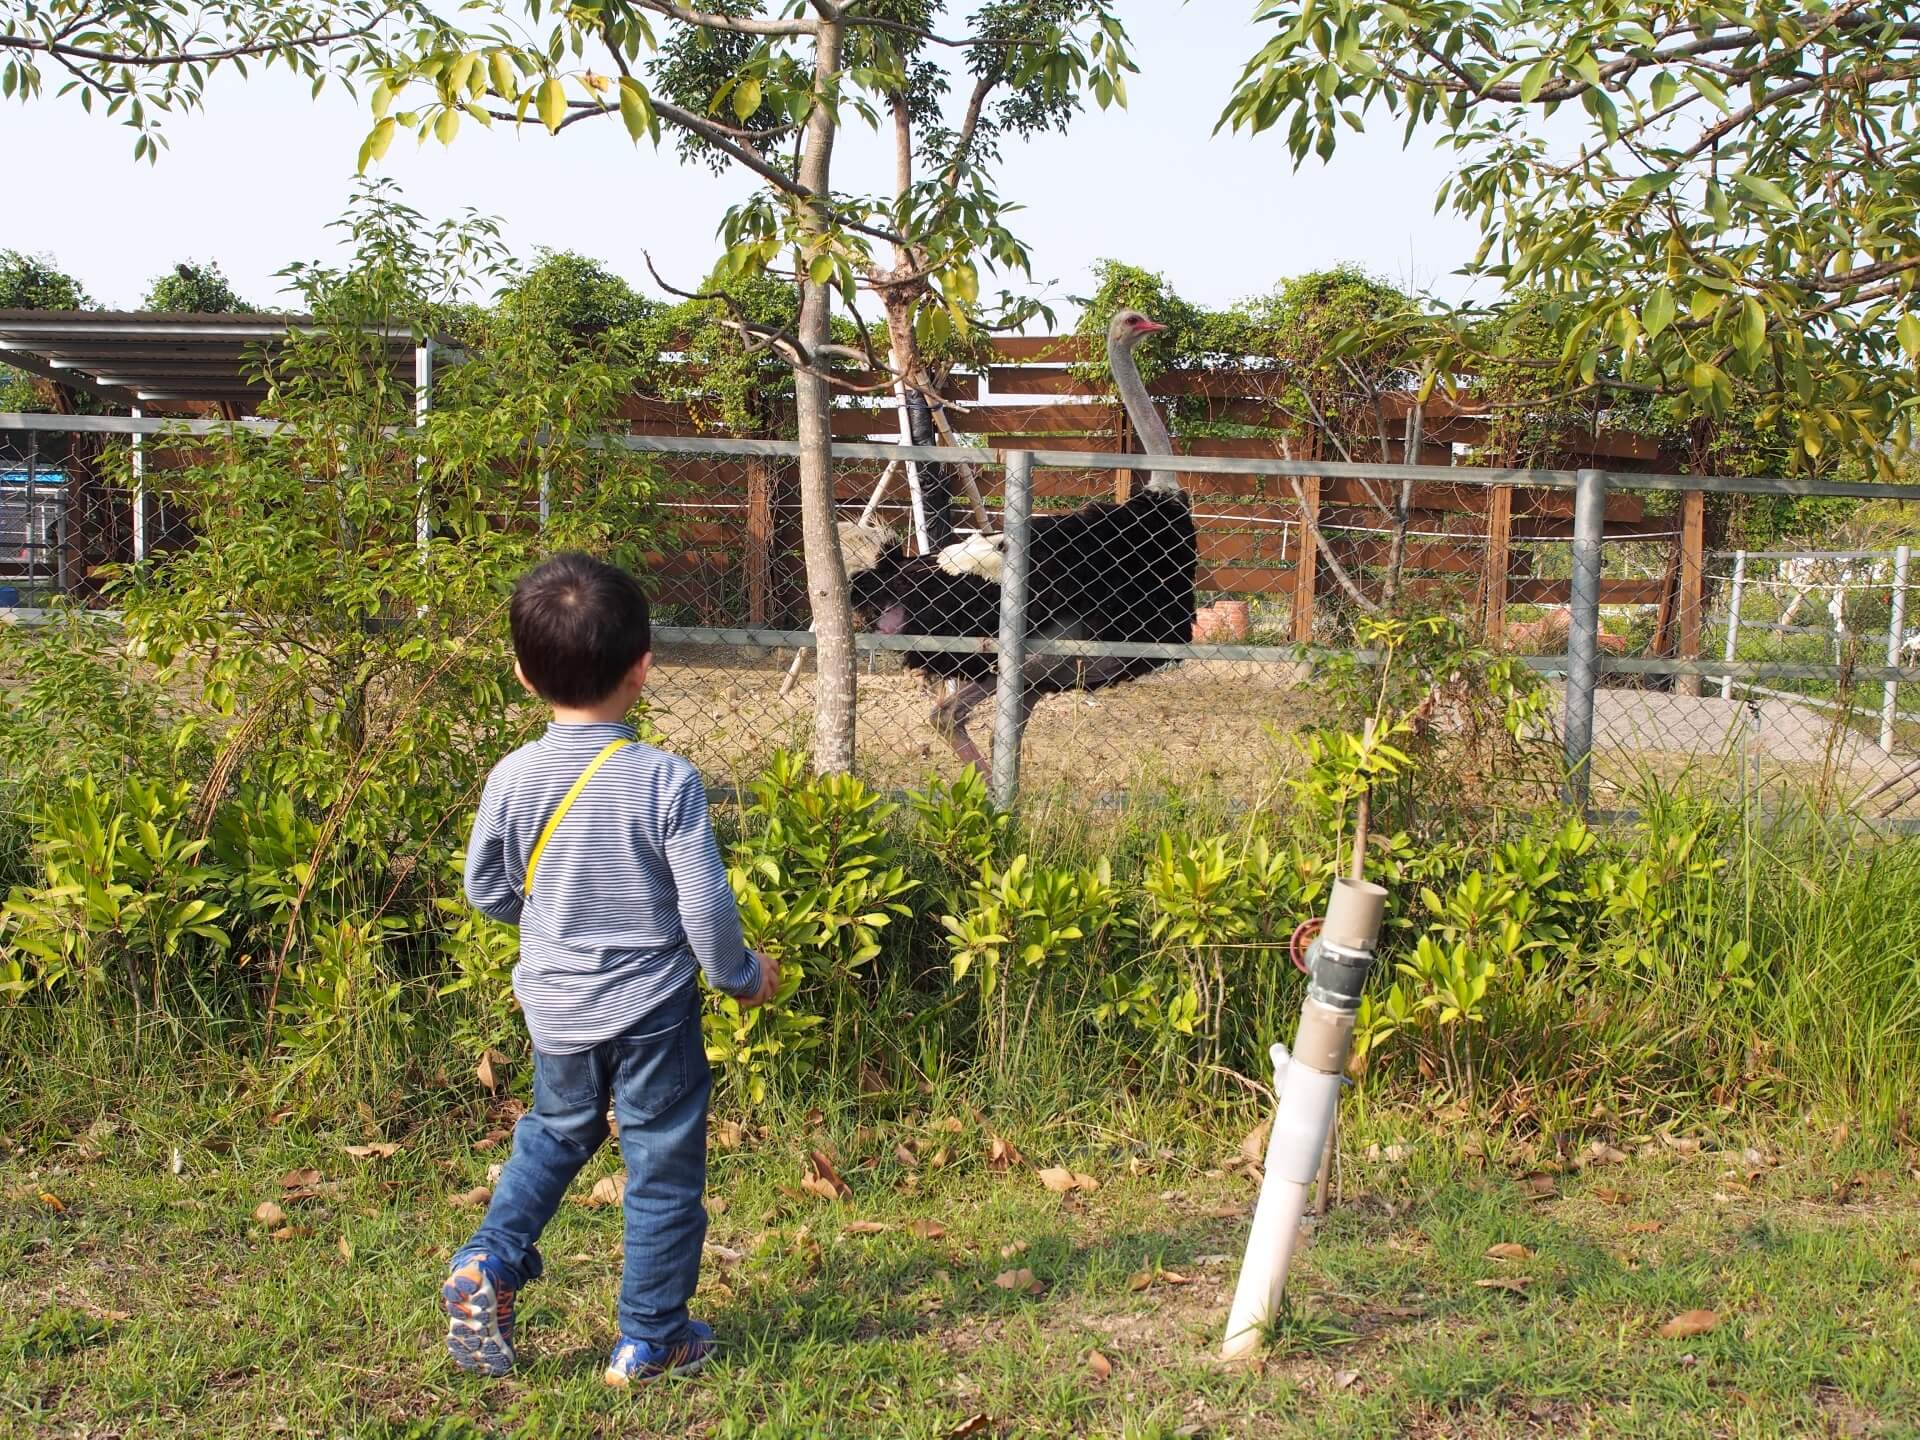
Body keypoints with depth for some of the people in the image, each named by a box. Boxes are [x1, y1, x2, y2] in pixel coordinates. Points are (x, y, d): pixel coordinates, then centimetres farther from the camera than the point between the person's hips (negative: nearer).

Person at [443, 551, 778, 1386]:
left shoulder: (512, 778, -9)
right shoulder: (666, 780, -20)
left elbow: (486, 890, 4)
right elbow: (705, 905, -16)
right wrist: (740, 974, 2)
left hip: (556, 1010, 4)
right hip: (652, 1010, -4)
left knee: (556, 1131, 29)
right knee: (663, 1170, 11)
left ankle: (488, 1265, 16)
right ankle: (650, 1341, 20)